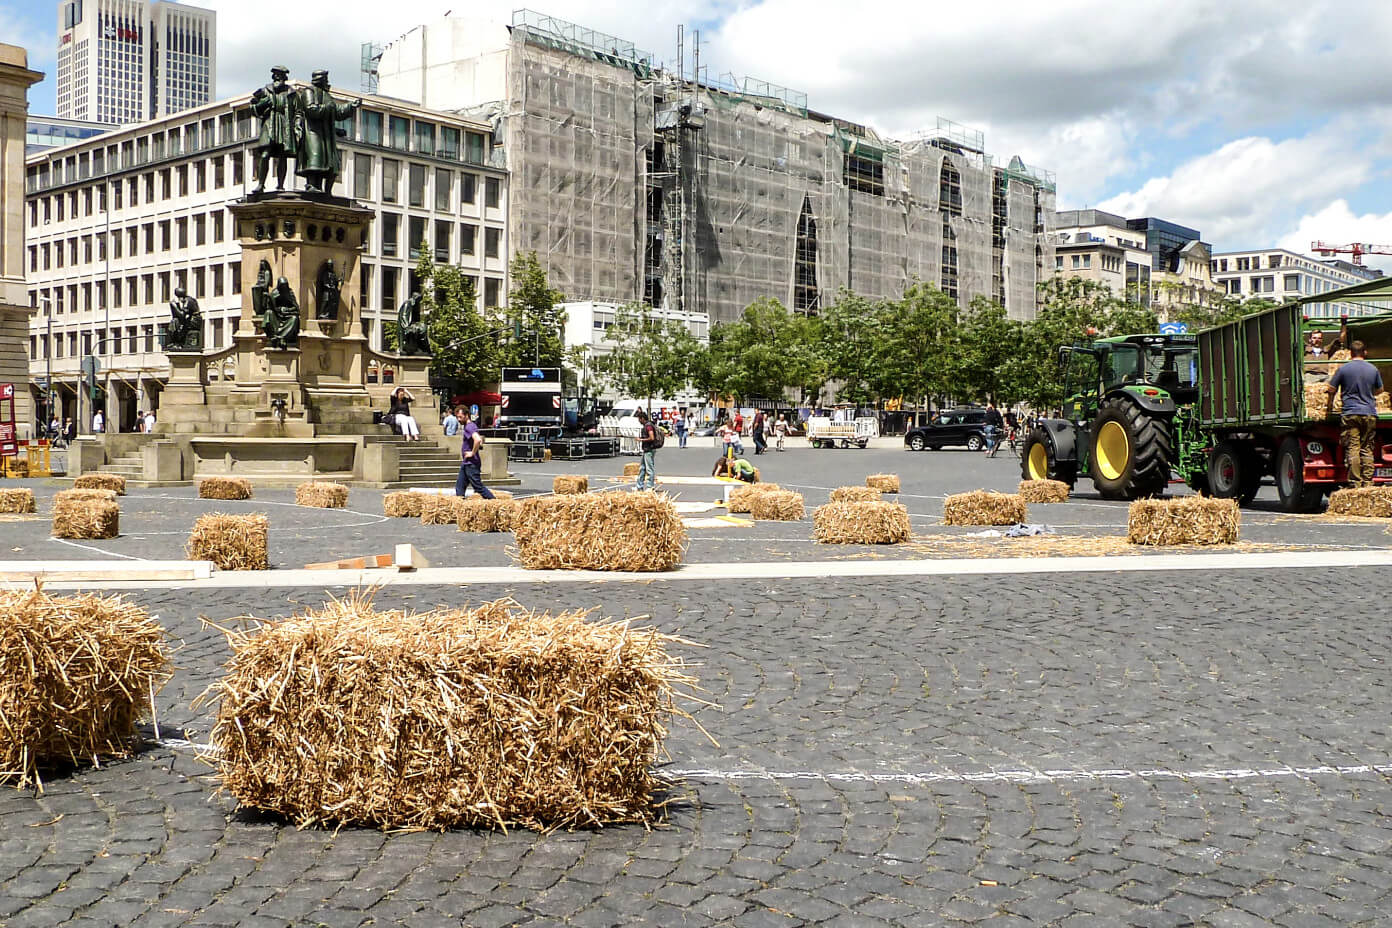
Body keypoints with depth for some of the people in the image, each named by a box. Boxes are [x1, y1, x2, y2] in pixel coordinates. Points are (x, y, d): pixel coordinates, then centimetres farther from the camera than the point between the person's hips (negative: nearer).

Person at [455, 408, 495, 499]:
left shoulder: (469, 427, -17)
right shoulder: (467, 426, 14)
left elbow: (478, 440, -34)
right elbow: (481, 439, 28)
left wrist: (473, 453, -24)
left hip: (471, 464, -10)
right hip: (465, 463, 10)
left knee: (478, 487, -6)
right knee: (459, 486, 9)